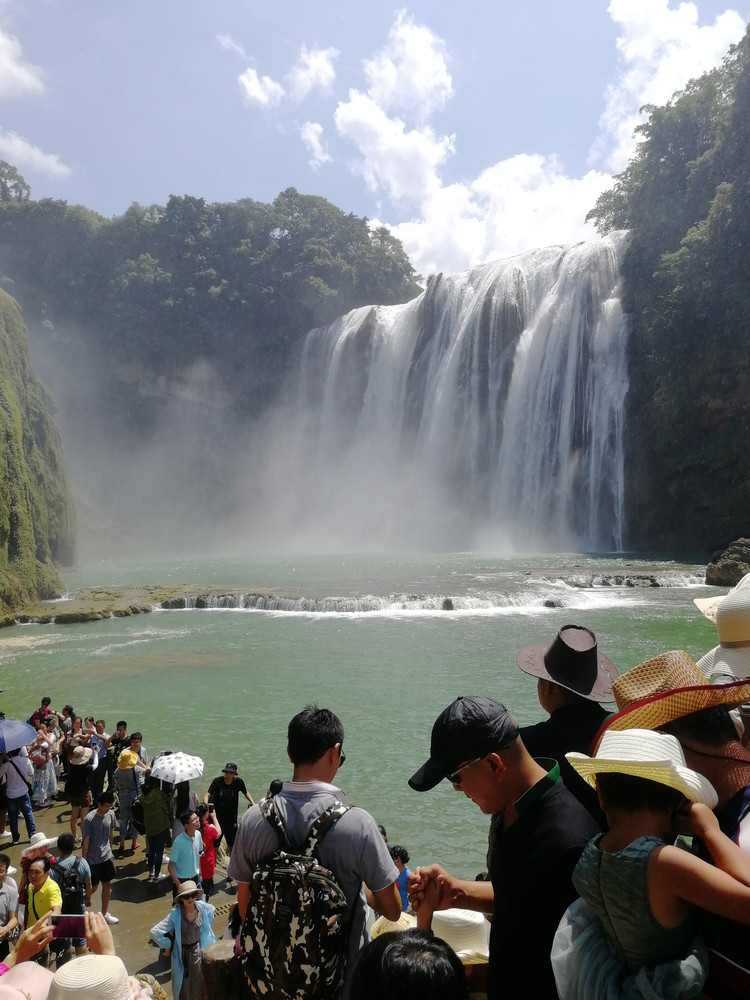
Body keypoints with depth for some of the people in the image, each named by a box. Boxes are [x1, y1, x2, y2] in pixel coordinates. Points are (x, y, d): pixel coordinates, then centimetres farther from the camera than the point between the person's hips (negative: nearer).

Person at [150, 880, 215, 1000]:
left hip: (200, 951, 4)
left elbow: (212, 910, 10)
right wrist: (167, 946, -15)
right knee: (184, 986, 11)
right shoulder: (175, 915, -27)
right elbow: (155, 932, -27)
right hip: (184, 954, -4)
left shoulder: (202, 907, -15)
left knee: (200, 983, 21)